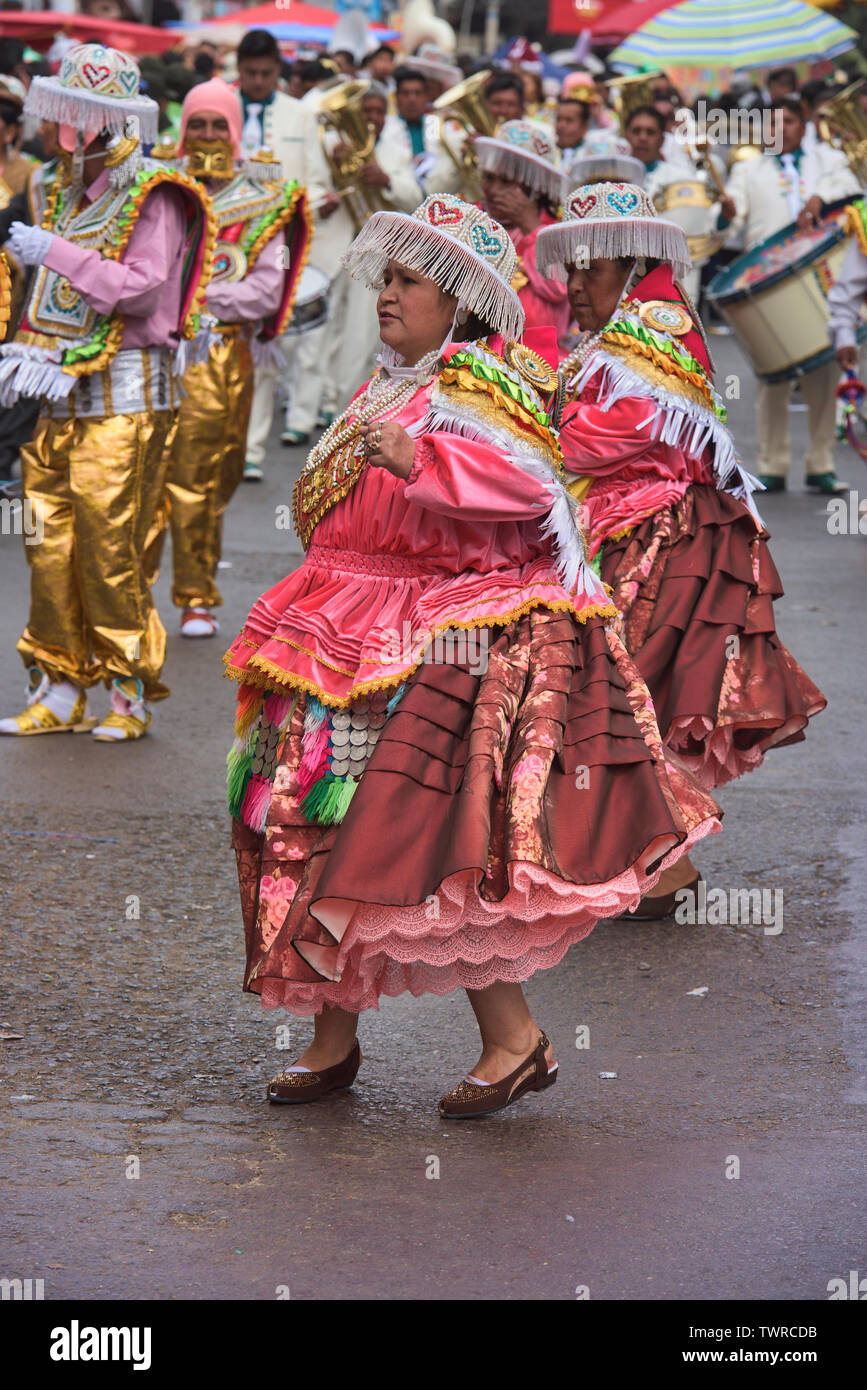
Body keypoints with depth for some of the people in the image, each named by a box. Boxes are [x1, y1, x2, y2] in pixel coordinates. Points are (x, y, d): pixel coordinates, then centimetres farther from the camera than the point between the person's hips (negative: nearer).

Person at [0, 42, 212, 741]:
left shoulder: (153, 197, -8)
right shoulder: (69, 193, 16)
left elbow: (142, 288, -18)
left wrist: (58, 253, -18)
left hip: (125, 399, -7)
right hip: (63, 394, 7)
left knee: (110, 549, -7)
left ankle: (132, 692, 4)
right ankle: (60, 690, 13)